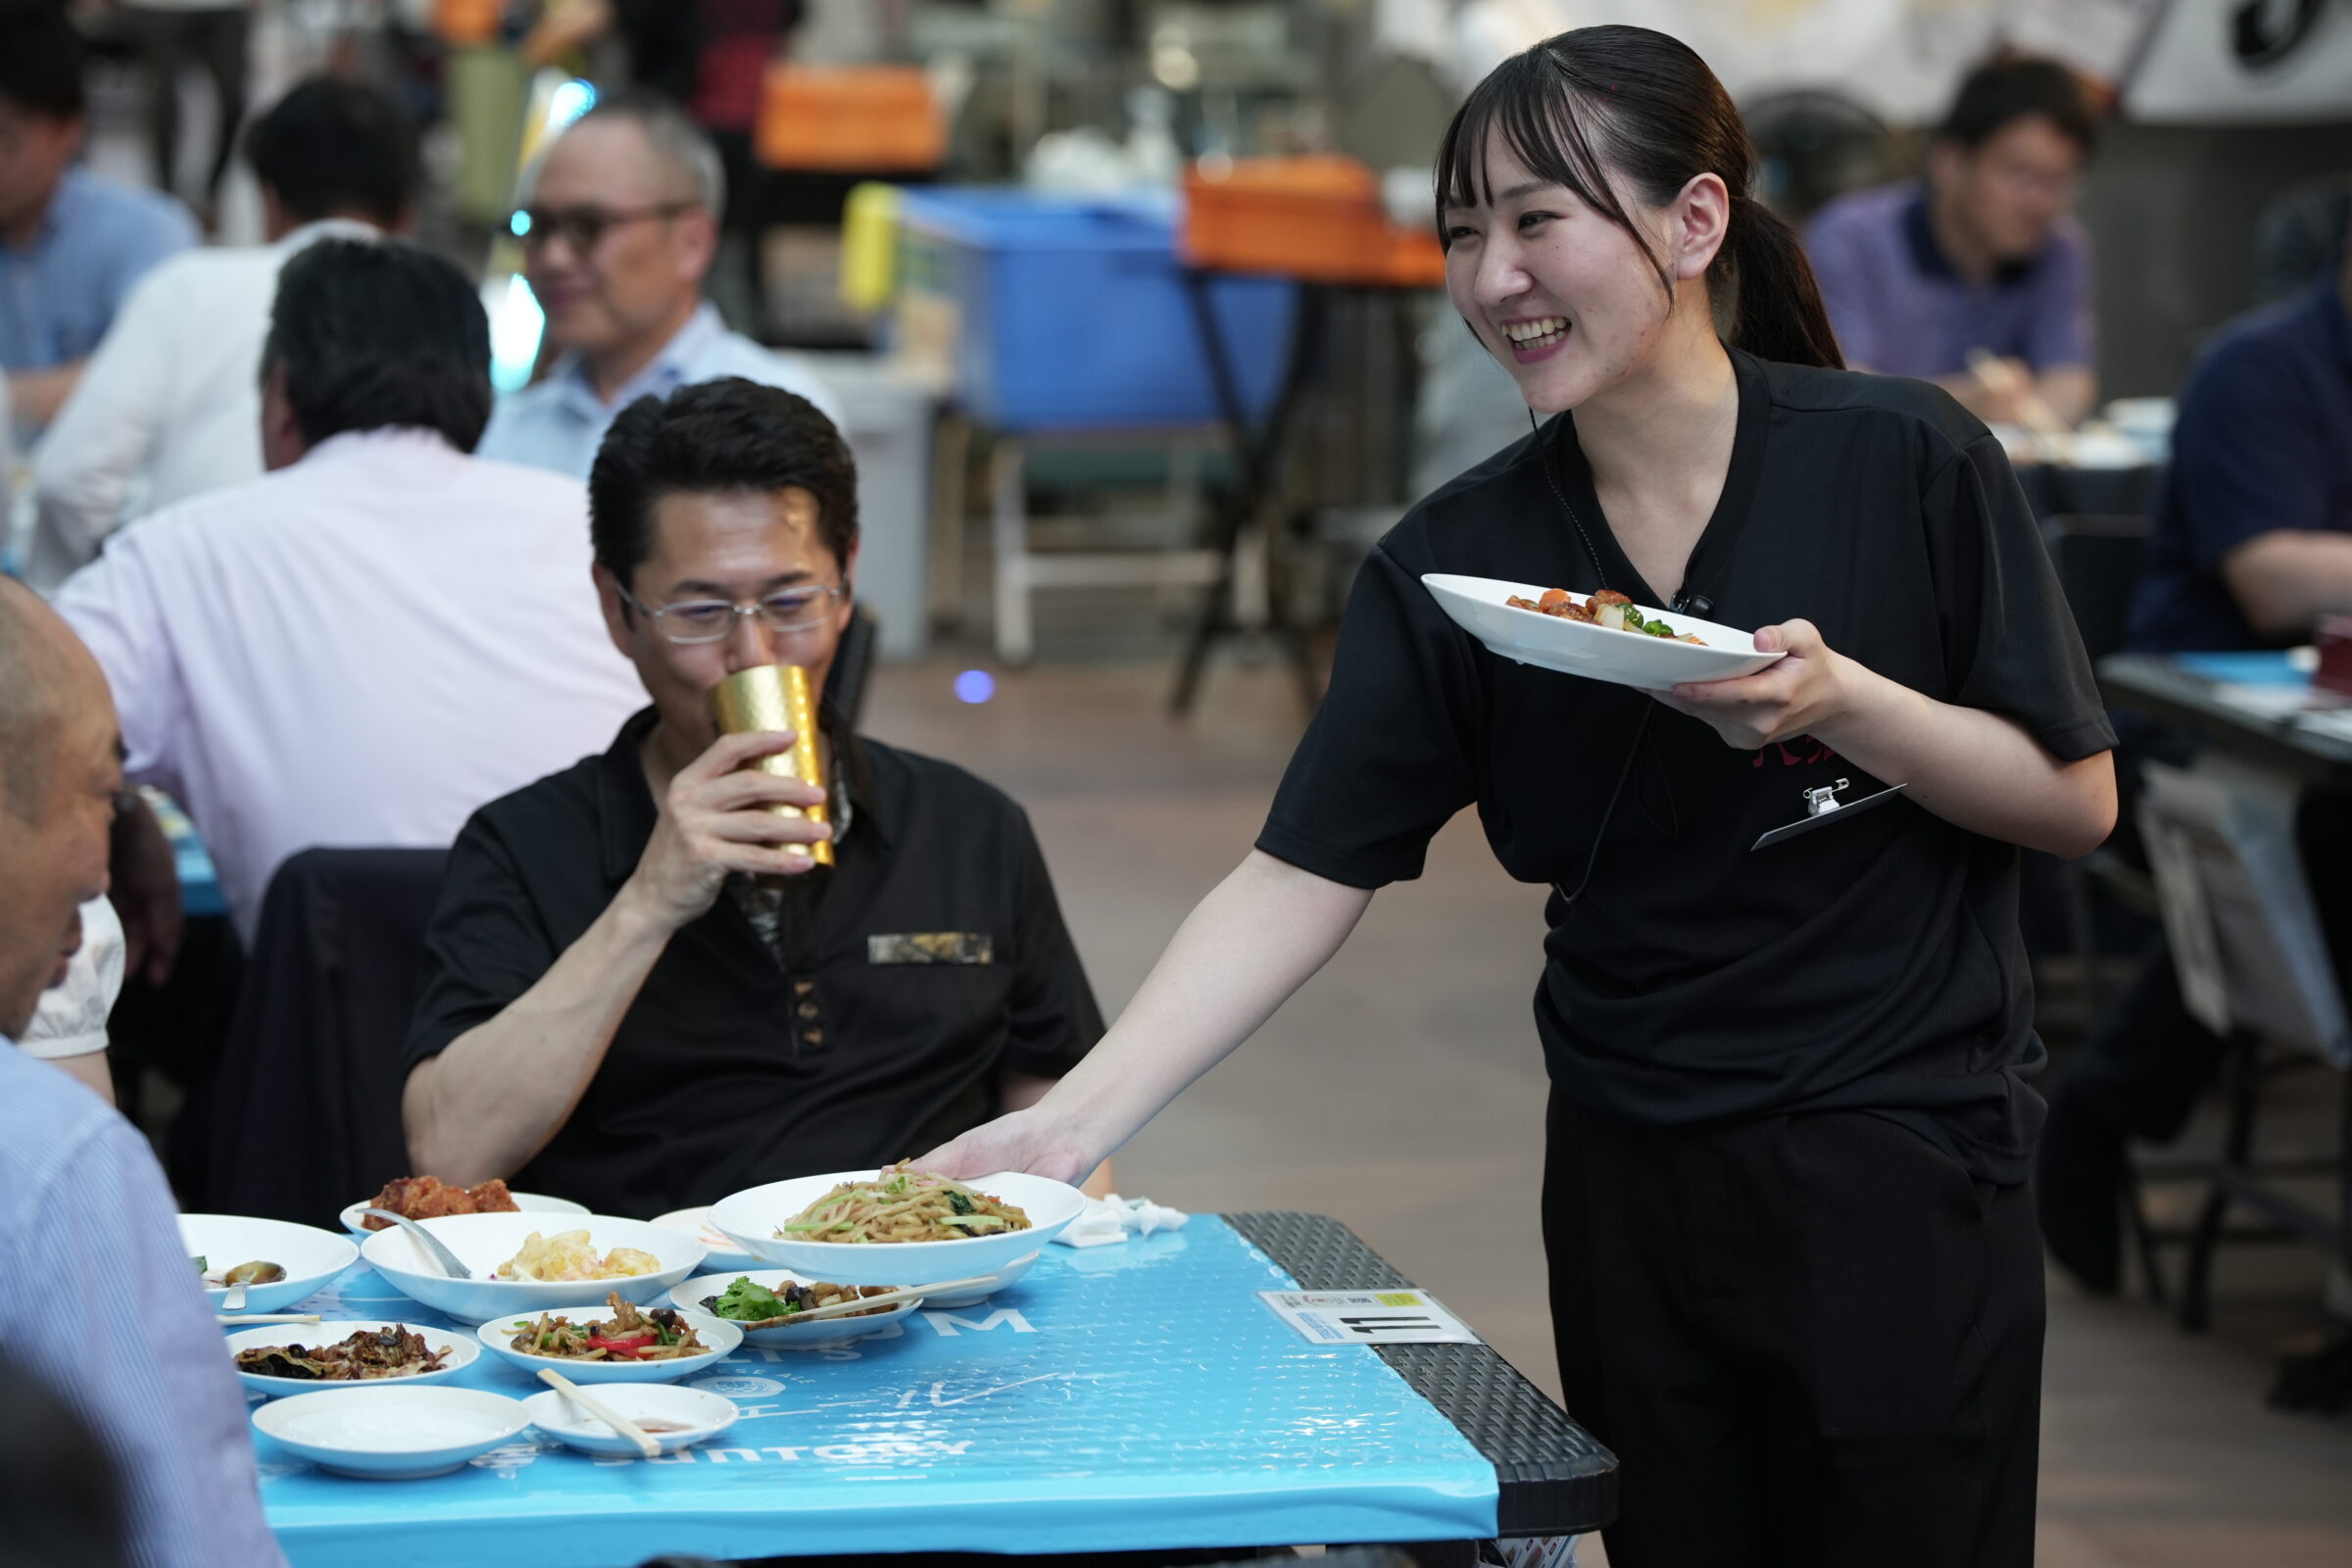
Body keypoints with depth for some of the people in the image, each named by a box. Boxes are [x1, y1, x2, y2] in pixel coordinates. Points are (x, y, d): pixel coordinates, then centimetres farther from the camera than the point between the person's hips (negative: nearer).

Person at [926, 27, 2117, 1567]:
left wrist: (1841, 704, -20)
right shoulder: (1456, 559, -1)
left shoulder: (1906, 462, -8)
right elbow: (1301, 878, -5)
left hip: (1904, 1163, -3)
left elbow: (2079, 800, -3)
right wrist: (1067, 1124, -16)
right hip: (1633, 1177, 3)